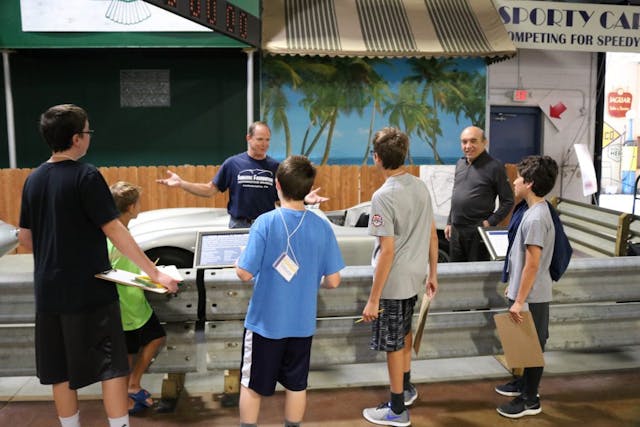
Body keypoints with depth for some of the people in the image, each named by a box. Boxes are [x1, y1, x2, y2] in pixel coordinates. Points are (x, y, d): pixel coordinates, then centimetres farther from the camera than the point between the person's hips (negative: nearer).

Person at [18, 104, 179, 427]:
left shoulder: (33, 179, 6)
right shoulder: (85, 176, -14)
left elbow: (25, 238, 12)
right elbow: (115, 231, -18)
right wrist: (155, 273, -15)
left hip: (49, 290, 7)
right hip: (89, 289, -6)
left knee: (60, 369, 14)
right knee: (111, 365, 3)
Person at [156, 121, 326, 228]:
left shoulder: (274, 166, 3)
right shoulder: (233, 163, -1)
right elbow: (210, 190, 2)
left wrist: (304, 199, -14)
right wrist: (181, 183, -8)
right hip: (238, 226, -1)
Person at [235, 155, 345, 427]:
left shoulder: (265, 223, -17)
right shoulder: (322, 227, -9)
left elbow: (245, 274, -16)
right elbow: (333, 281, -5)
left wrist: (238, 260, 6)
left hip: (265, 322, -2)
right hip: (302, 323, 3)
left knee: (252, 384, 15)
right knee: (296, 384, 19)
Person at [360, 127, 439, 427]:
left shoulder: (384, 196, -22)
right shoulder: (421, 187, 1)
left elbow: (387, 251, -23)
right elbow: (433, 236, 7)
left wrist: (373, 299, -18)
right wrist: (432, 273, 19)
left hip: (392, 283, -8)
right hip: (414, 278, 8)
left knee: (393, 345, 8)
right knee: (404, 334, 27)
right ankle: (406, 388, 46)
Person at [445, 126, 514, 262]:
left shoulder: (494, 167, -10)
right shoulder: (460, 164, 10)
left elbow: (508, 201, -8)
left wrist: (491, 222, -15)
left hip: (478, 230, -6)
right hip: (455, 230, 6)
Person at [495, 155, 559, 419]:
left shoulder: (535, 218, -23)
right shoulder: (536, 211, 8)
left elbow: (532, 264, -24)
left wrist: (519, 301, -21)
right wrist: (513, 286, 22)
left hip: (531, 297, -9)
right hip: (529, 293, 9)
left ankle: (530, 401, 16)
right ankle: (526, 386, 35)